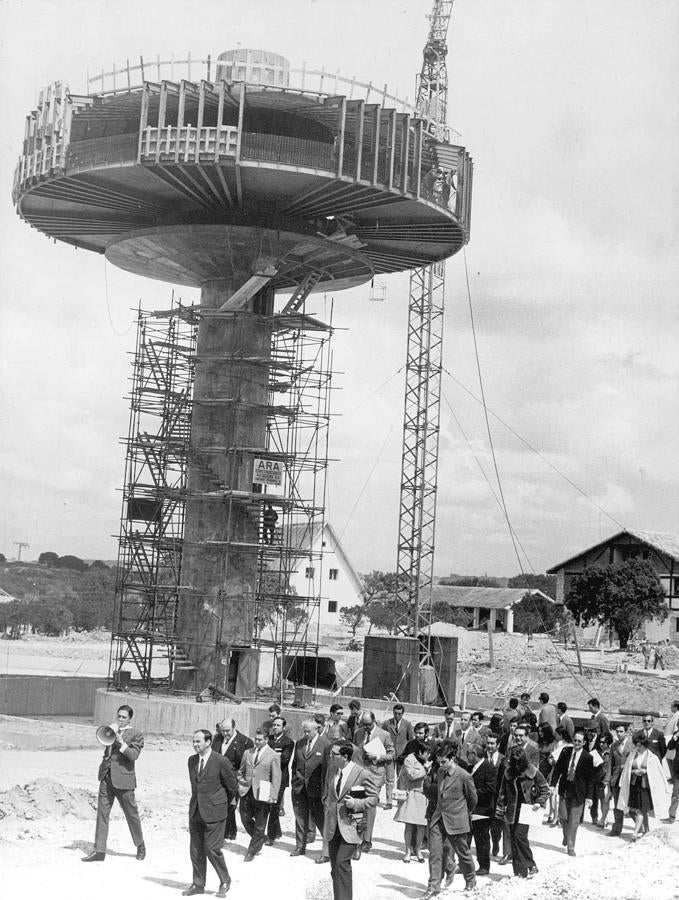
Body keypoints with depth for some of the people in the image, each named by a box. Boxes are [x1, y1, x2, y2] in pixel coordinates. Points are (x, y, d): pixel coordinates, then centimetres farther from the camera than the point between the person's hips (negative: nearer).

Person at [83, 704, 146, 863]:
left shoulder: (136, 735, -2)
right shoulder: (112, 730, 14)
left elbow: (134, 755, -13)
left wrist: (121, 743, -25)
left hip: (123, 779, -4)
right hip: (106, 777, 4)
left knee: (131, 814, 6)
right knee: (102, 813, 1)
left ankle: (140, 846, 26)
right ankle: (99, 851, 3)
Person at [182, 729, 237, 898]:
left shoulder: (221, 761, -12)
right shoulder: (192, 760, 7)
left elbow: (233, 787, -3)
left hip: (214, 812, -6)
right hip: (196, 812, 6)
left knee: (212, 848, -6)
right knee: (196, 849, 8)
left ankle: (225, 881, 13)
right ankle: (198, 884, 19)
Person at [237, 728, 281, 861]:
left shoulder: (273, 756, -4)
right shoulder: (247, 753, 11)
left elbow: (276, 778, -7)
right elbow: (241, 772, 21)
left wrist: (273, 796, -14)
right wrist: (240, 784, 6)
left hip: (262, 794, -5)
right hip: (246, 792, 5)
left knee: (259, 824, 2)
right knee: (245, 819, 9)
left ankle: (252, 851, 14)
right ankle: (260, 840, 32)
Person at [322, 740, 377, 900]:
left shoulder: (362, 774, -10)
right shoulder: (333, 771, 8)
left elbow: (373, 798, -3)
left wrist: (356, 803, -17)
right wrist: (327, 810, 10)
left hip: (349, 827, -6)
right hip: (332, 827, 6)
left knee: (342, 863, -16)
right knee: (335, 867, 9)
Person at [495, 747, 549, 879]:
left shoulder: (532, 773, -5)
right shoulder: (508, 773, 5)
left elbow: (545, 789, 4)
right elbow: (502, 792, 12)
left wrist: (539, 803, -9)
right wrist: (500, 810, 10)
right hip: (512, 811, 4)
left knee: (520, 835, -17)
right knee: (514, 838, 4)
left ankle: (531, 866, -6)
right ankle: (518, 871, 11)